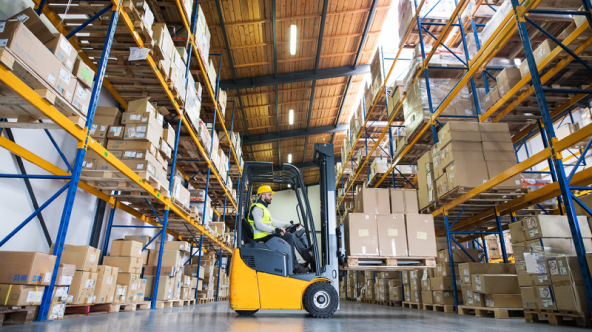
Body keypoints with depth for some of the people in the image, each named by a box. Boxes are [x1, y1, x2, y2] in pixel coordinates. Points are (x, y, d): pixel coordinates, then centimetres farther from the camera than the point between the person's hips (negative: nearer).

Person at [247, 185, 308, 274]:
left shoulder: (262, 208, 23)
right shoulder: (257, 208, -10)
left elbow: (272, 222, 22)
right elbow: (258, 225, -25)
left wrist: (288, 225, 13)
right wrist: (275, 230, -33)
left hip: (266, 236, 10)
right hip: (261, 238, -10)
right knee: (288, 237, -19)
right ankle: (295, 266, -13)